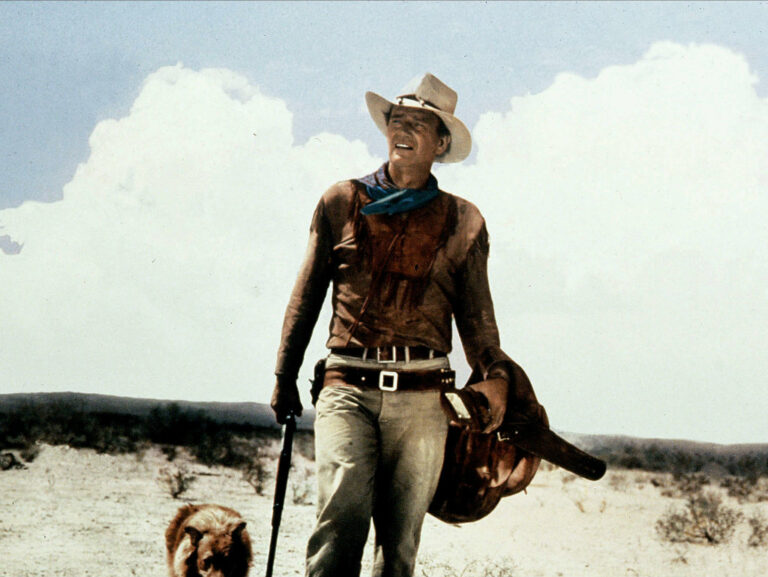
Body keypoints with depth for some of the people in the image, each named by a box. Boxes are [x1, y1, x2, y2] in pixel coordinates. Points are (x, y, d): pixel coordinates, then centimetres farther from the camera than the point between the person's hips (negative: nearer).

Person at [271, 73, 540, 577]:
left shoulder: (463, 222, 12)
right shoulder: (341, 203, 12)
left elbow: (476, 317, 13)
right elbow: (307, 296, 17)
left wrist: (495, 375, -4)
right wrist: (285, 377, 17)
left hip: (422, 396, 1)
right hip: (349, 387, -1)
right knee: (344, 509, -21)